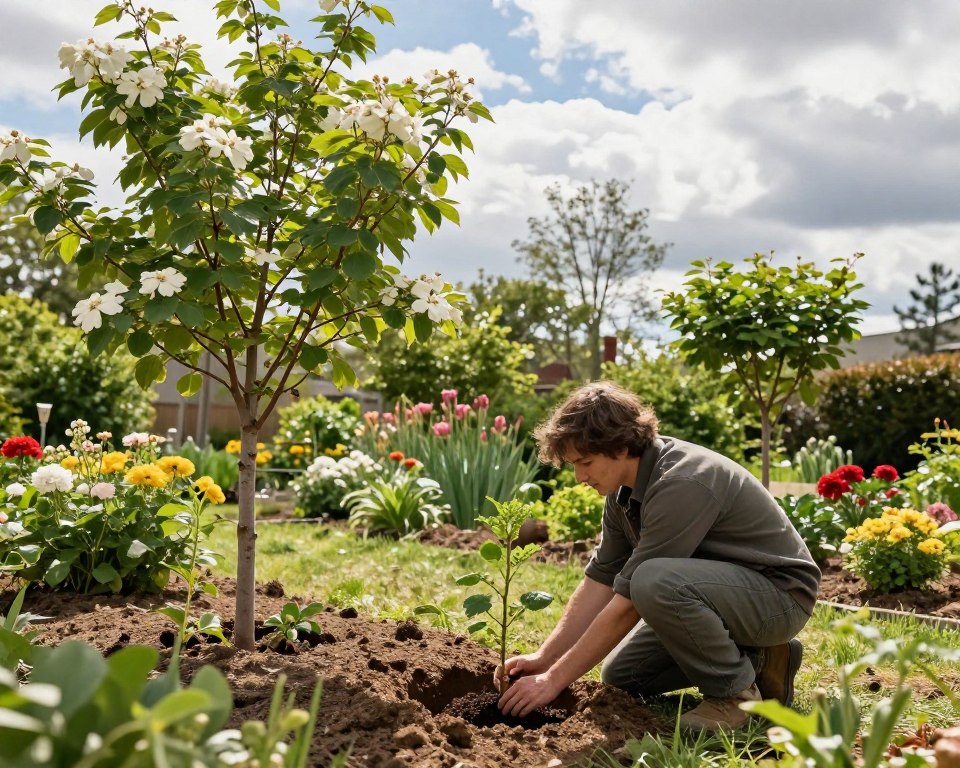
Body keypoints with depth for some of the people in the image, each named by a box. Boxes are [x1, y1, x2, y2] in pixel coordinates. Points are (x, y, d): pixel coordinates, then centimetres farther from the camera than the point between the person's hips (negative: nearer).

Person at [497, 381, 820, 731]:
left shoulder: (681, 485, -30)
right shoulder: (625, 487, -1)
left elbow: (628, 602, -29)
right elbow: (600, 579, 3)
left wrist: (555, 679, -23)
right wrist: (543, 659, -4)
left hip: (780, 592, -9)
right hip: (719, 586, 9)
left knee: (655, 581, -35)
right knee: (621, 674, 8)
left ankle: (734, 690, -11)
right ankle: (755, 657, 13)